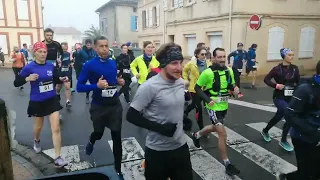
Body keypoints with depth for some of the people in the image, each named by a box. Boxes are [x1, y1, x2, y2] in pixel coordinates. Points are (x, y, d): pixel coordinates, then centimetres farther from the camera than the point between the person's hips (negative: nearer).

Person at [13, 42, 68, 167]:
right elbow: (16, 83, -10)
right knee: (38, 126, 21)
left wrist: (62, 79, -8)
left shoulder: (51, 66, -3)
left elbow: (56, 79, 13)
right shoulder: (29, 67, -12)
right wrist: (28, 78, -28)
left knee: (56, 128, -5)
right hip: (37, 102, -2)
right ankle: (36, 141, 57)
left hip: (52, 100, 2)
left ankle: (58, 158, 0)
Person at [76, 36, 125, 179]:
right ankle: (91, 142, 60)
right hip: (98, 105, -2)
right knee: (99, 133, 19)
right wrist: (97, 86, -27)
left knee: (117, 137, 3)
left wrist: (120, 82, -3)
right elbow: (79, 87, -12)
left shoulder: (113, 63, 2)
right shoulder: (89, 65, -12)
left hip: (115, 104, 3)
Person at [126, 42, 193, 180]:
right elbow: (131, 116, -18)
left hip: (180, 146, 6)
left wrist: (184, 119, 4)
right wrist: (159, 128, -24)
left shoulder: (181, 82, 1)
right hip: (158, 151, -5)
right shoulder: (149, 87, -21)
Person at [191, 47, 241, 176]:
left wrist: (235, 88, -11)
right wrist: (207, 99, -21)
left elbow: (231, 85, 13)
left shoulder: (229, 71, -1)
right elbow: (197, 88, -10)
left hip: (224, 106, 7)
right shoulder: (208, 72, -18)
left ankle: (197, 135, 55)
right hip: (213, 107, -7)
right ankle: (227, 164, 6)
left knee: (215, 128, 26)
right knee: (222, 134, -9)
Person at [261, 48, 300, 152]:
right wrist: (276, 85, -19)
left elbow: (299, 82, 8)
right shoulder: (277, 69, -11)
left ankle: (265, 131, 43)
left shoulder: (295, 68, 2)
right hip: (279, 97, -5)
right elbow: (266, 79, -6)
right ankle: (283, 141, 0)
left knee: (278, 117, 16)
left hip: (290, 98, 5)